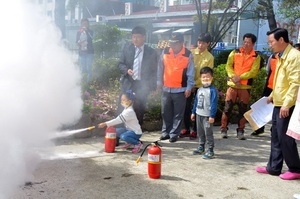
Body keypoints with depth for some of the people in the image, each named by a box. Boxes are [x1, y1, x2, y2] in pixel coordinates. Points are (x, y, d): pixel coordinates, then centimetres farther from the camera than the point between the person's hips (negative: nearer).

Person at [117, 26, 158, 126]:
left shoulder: (151, 52, -3)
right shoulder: (127, 47, 3)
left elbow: (154, 70, 3)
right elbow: (120, 63, 6)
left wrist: (152, 86, -3)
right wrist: (126, 70, -15)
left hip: (142, 85, -1)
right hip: (128, 83, 1)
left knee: (139, 110, 7)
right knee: (122, 108, 2)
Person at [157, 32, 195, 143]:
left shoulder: (188, 54, -6)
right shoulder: (165, 52, 1)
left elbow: (190, 72, -4)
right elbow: (160, 68, 9)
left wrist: (189, 87, -7)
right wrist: (159, 82, 8)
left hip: (180, 89, -3)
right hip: (166, 88, 3)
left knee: (178, 114, 4)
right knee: (165, 112, 11)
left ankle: (174, 134, 14)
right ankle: (166, 132, 24)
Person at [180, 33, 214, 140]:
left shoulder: (209, 57, -3)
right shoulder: (191, 53, 2)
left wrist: (195, 83, -13)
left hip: (200, 86, -2)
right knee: (186, 107, 5)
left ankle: (195, 131, 16)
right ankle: (186, 129, 19)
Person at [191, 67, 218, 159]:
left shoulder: (212, 90, -13)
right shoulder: (199, 90, 10)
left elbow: (214, 104, -16)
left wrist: (212, 116, -20)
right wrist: (193, 112, 18)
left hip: (207, 116, -7)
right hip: (199, 114, 7)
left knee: (208, 133, -3)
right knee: (200, 132, 17)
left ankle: (210, 150, 5)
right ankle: (201, 147, 32)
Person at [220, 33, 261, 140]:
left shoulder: (256, 57, 2)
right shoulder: (234, 53, 6)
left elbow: (253, 72, -8)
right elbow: (228, 66, 0)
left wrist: (240, 77, -17)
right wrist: (233, 77, -17)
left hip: (245, 87, 0)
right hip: (232, 85, 0)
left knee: (243, 109, 4)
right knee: (227, 108, -2)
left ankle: (240, 131, 15)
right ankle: (223, 129, 8)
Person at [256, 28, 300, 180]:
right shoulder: (282, 56, 15)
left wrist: (287, 104, -24)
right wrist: (273, 95, 23)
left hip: (287, 105, -10)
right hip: (278, 103, 10)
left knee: (285, 137, -2)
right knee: (276, 136, 13)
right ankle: (273, 167, 22)